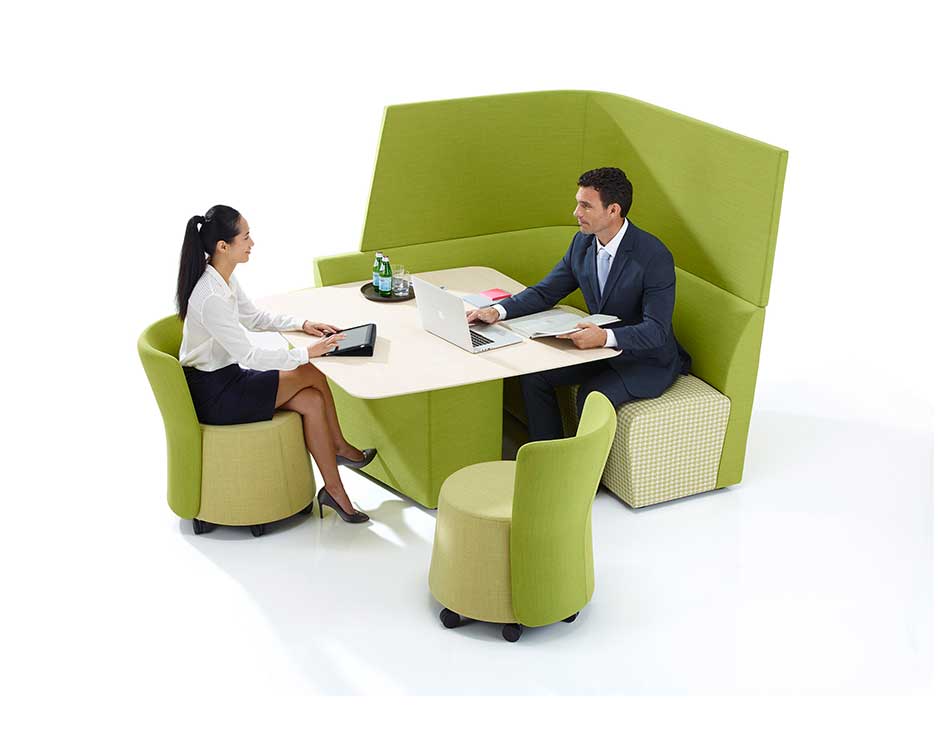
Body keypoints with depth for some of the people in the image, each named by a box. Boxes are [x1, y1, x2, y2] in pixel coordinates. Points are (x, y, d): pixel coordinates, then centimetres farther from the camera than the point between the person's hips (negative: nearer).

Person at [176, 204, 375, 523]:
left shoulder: (224, 278, 2)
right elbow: (248, 356, -25)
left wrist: (303, 324, 7)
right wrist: (307, 353, -19)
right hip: (213, 395, -9)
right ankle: (341, 448, 8)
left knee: (312, 400, -6)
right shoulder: (210, 297, -28)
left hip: (226, 377, 9)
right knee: (311, 375, -11)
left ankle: (335, 491, 1)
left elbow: (253, 317, 19)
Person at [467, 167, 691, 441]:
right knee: (533, 374, -6)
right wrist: (497, 311, -13)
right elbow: (545, 292, 5)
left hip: (648, 359, -7)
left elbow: (656, 331, -28)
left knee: (592, 396, -30)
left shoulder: (654, 256, -25)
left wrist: (605, 337, -45)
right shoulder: (583, 243, -2)